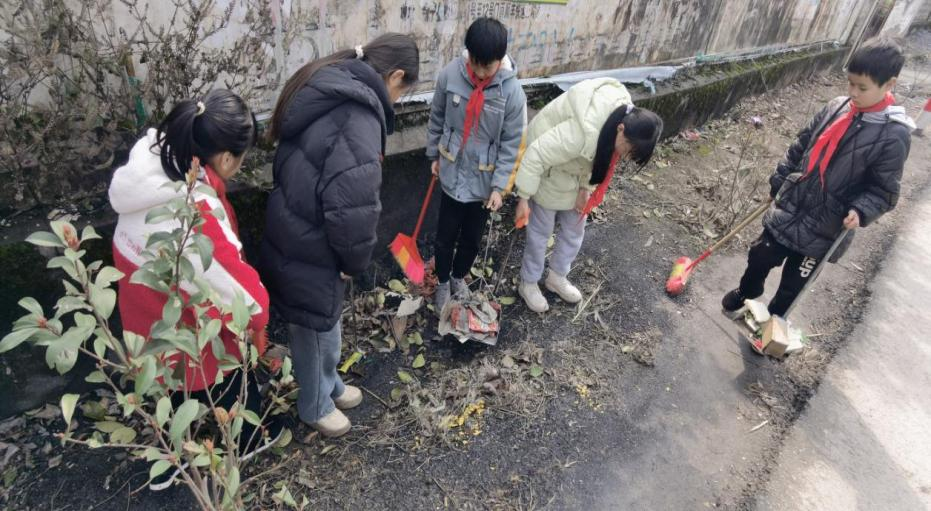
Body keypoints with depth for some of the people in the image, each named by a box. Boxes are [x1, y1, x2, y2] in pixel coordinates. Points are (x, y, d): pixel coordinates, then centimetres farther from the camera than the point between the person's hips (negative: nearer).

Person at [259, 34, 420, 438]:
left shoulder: (331, 89, 5)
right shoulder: (358, 117, -26)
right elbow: (352, 206, -34)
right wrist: (356, 259, -14)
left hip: (295, 235, 9)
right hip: (308, 251, -9)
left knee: (326, 325, 28)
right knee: (315, 331, 16)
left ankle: (329, 385, 52)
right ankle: (315, 407, 42)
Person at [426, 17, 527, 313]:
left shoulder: (512, 92, -17)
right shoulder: (450, 75, -13)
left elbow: (511, 144, -11)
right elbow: (436, 119, 3)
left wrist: (499, 186, -13)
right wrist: (434, 155, 11)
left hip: (484, 181, 0)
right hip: (452, 175, 1)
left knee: (472, 239, 17)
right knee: (445, 237, 11)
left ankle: (459, 277, 44)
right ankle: (442, 282, 36)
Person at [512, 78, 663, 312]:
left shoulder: (625, 115, -15)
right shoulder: (583, 132, -41)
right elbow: (536, 155, -33)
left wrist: (586, 189, -4)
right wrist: (524, 197, -26)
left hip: (575, 174, 8)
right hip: (550, 173, -7)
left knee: (575, 229, 15)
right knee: (541, 231, 5)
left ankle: (557, 277, 36)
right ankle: (528, 283, 26)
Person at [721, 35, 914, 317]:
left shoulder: (894, 135, -14)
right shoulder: (836, 106, -1)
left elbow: (883, 190, -8)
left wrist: (860, 211, -26)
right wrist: (778, 180, 12)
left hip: (822, 228, -4)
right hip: (789, 207, 4)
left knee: (793, 284, 9)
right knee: (759, 255, 16)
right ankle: (746, 293, 45)